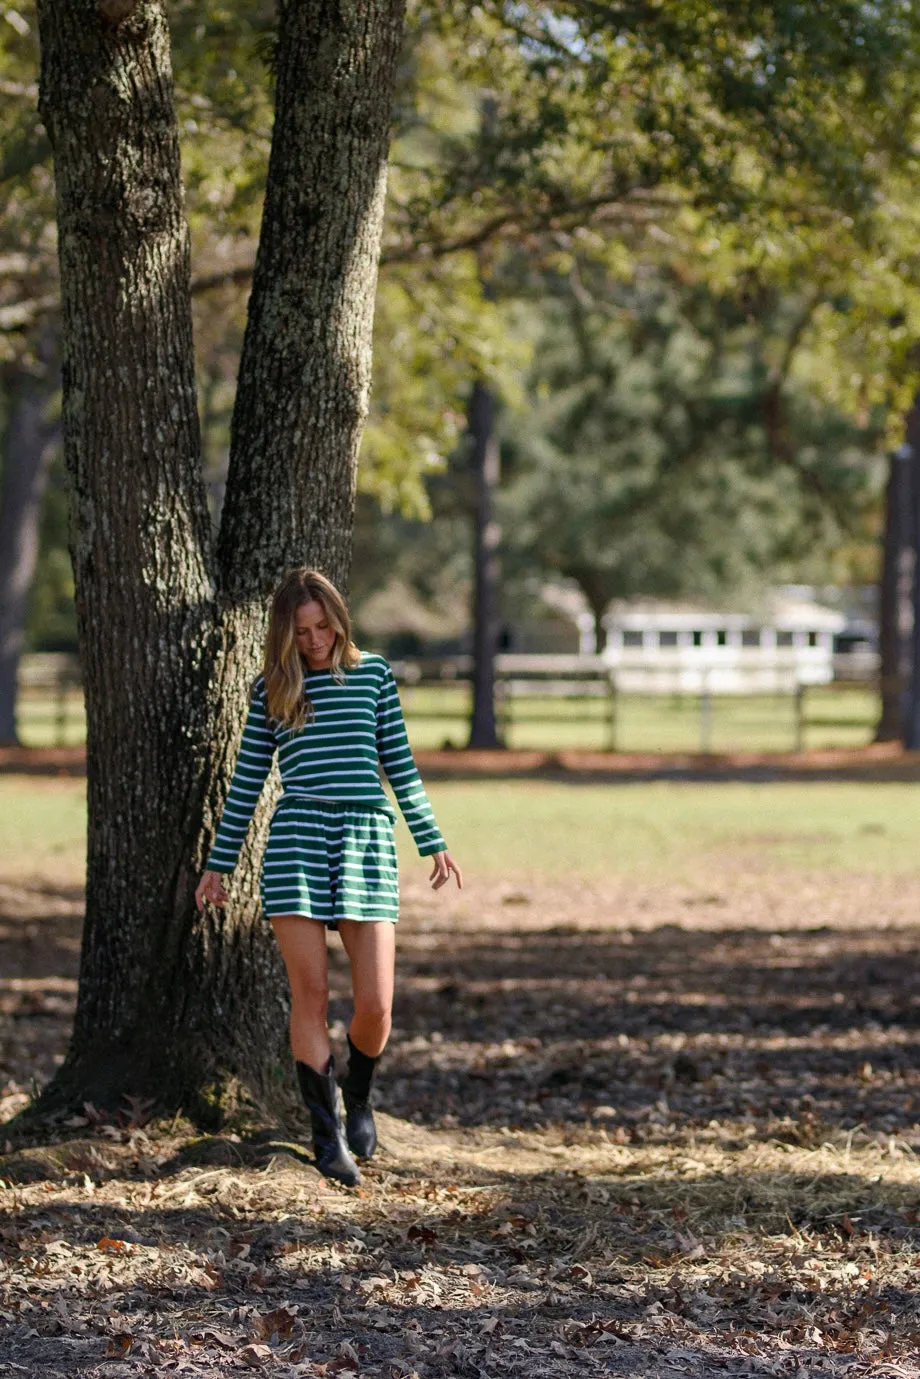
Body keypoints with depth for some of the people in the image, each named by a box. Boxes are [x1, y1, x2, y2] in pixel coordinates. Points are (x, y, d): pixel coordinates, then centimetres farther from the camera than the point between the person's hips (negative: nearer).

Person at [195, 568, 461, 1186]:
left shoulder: (373, 674, 11)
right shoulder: (272, 689, 10)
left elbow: (400, 763, 15)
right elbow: (247, 781, 14)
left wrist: (433, 843, 12)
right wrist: (220, 862, 12)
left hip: (368, 838, 0)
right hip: (296, 841, 0)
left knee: (376, 1004, -6)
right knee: (311, 995, -5)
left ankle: (358, 1098, 24)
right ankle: (328, 1132, 6)